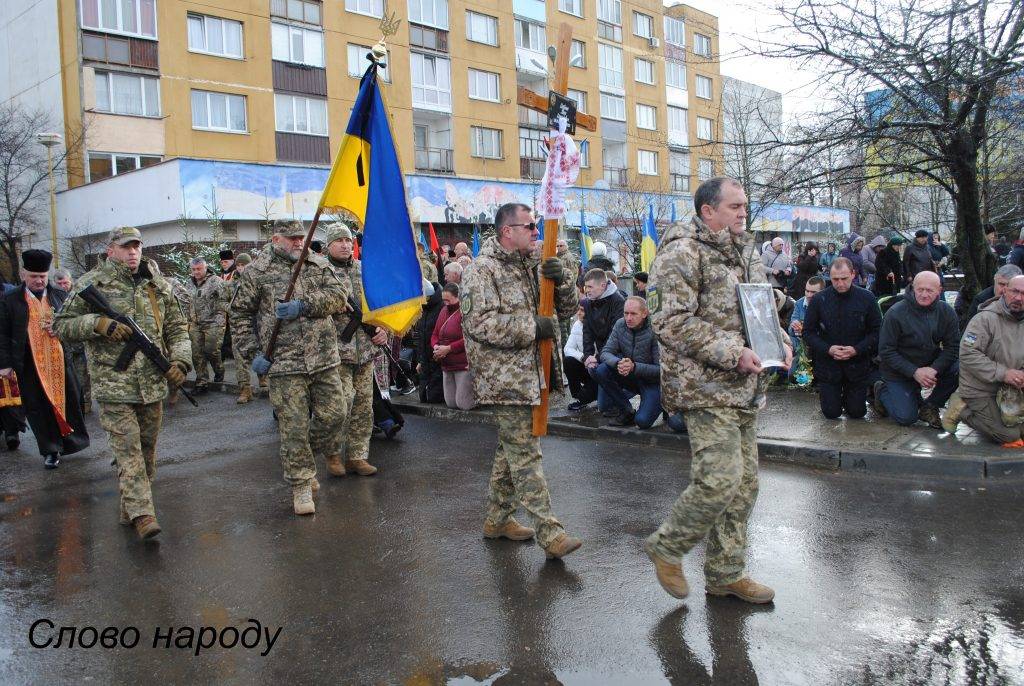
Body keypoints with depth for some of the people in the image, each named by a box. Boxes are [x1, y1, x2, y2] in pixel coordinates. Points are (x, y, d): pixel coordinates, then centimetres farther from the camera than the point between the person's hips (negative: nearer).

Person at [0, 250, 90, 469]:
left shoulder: (61, 296, 4)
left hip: (61, 361, 1)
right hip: (30, 366, -1)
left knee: (69, 401, 8)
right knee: (39, 409, 5)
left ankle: (73, 441, 24)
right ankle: (50, 451, 16)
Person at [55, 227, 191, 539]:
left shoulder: (159, 285, 10)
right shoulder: (91, 284, -1)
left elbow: (177, 327, 14)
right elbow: (60, 325, 1)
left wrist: (179, 360, -1)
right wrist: (99, 324, -16)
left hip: (153, 383, 5)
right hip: (113, 383, -4)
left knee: (147, 448, 11)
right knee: (127, 447, -9)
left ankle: (130, 508, 24)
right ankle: (141, 513, -9)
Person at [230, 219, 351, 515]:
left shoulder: (319, 265, 11)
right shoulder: (257, 271, 2)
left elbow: (339, 295, -4)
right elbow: (240, 313, 5)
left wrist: (303, 305, -18)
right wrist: (252, 353, -3)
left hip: (325, 359, 4)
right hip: (285, 363, -3)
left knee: (334, 414, 6)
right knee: (294, 427, -1)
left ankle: (306, 460, 31)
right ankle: (301, 485, 12)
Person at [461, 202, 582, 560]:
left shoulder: (532, 266, 14)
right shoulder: (483, 270, -11)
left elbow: (566, 307, 13)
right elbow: (480, 322, -22)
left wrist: (561, 278, -9)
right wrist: (533, 327, -21)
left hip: (530, 373, 9)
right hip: (505, 377, -9)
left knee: (513, 447, 16)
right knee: (526, 453, -6)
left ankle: (497, 519, 28)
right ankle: (549, 532, -3)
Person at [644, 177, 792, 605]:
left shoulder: (743, 253, 17)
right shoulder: (682, 253, -11)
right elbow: (672, 322, -20)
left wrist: (779, 341, 6)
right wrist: (731, 352, -22)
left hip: (744, 389, 9)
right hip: (705, 388, -9)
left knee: (744, 483, 12)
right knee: (720, 480, -13)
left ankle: (726, 573, 25)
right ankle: (666, 546, 12)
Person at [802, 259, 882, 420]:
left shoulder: (867, 298, -5)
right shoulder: (819, 300, -6)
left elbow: (877, 331, -2)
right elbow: (808, 332, -2)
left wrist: (857, 350, -17)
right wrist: (828, 349, -16)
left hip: (857, 363, 0)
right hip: (827, 363, 0)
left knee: (857, 412, 4)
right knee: (831, 412, 1)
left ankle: (849, 395, 37)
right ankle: (829, 393, 34)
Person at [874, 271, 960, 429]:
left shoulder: (947, 312, -8)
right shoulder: (895, 313, -19)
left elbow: (952, 347, -8)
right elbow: (886, 351, -17)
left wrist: (934, 369, -26)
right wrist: (914, 372, -26)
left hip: (932, 365, 4)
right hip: (900, 371, -4)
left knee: (958, 371, -24)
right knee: (906, 418, -12)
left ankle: (930, 407, -1)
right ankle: (882, 391, 19)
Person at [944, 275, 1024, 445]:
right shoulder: (986, 319, -18)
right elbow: (968, 354, -25)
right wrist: (1002, 373, -26)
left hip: (1008, 390, 8)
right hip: (980, 391, -8)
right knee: (1009, 435, -12)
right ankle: (962, 410, 3)